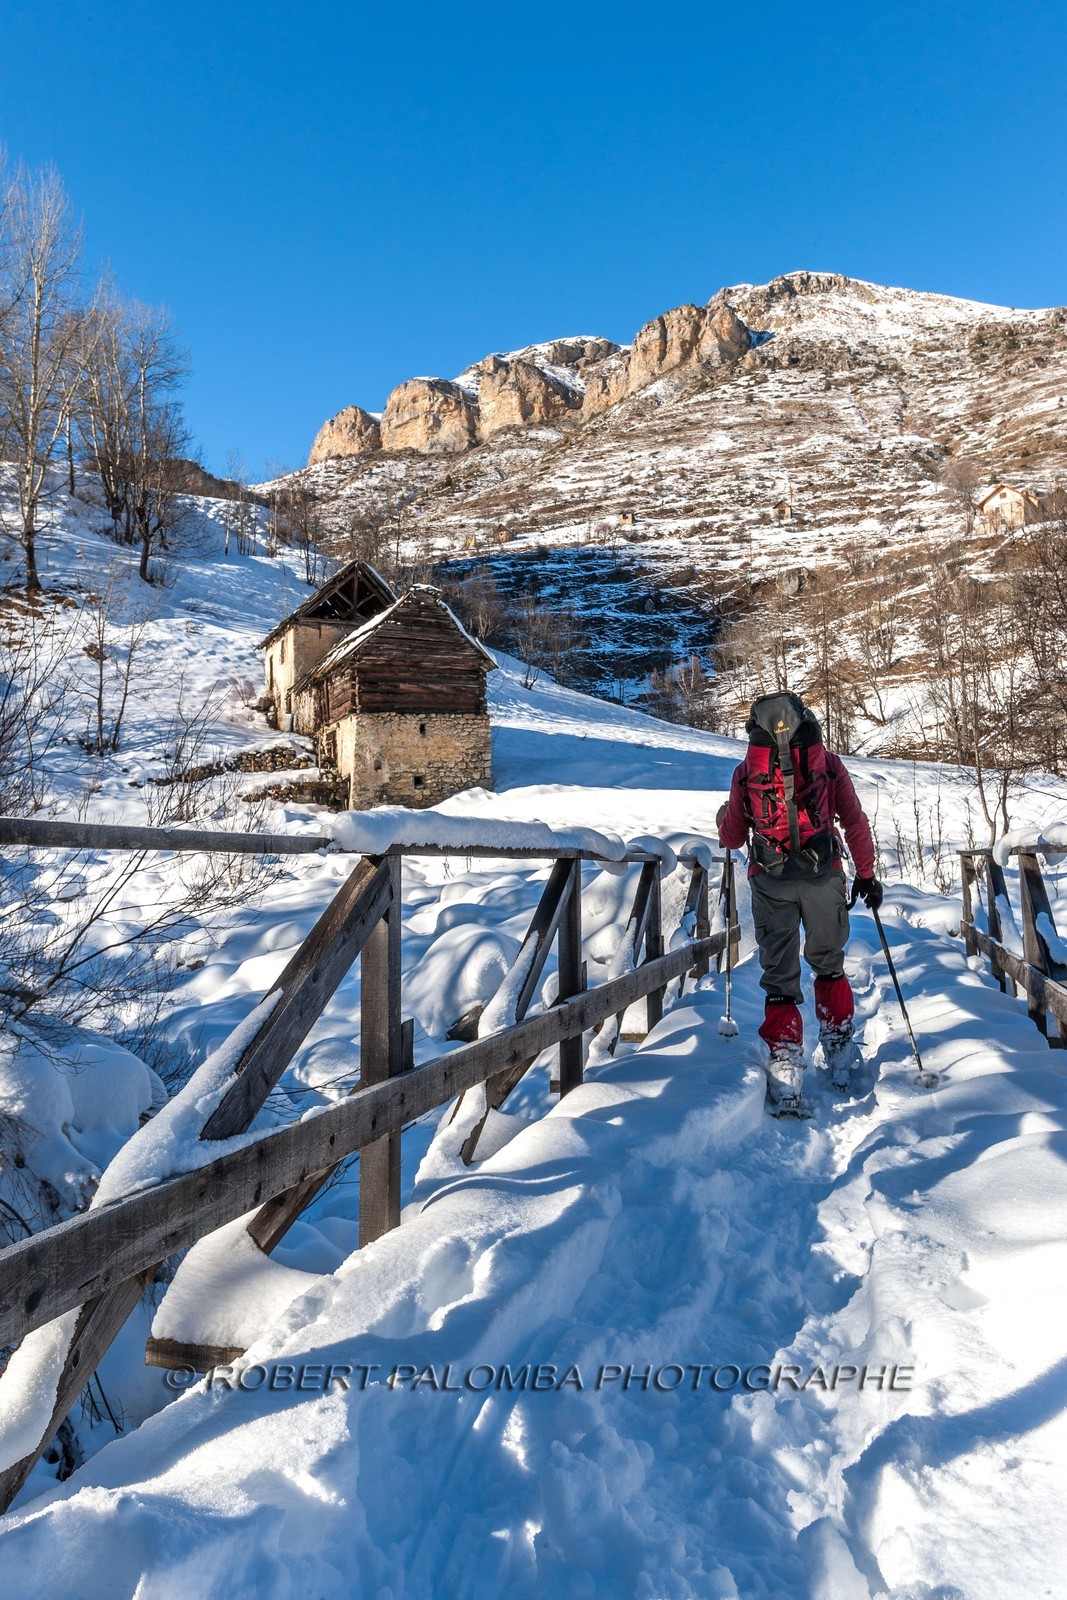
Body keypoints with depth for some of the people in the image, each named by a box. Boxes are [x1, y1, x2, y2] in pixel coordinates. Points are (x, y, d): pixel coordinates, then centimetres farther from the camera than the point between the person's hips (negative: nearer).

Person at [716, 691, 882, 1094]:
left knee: (779, 971, 8)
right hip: (824, 875, 1)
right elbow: (855, 822, 6)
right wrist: (866, 873, 13)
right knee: (828, 962, 21)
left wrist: (724, 823, 36)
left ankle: (784, 1060, 3)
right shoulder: (828, 763, 8)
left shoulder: (746, 770, 8)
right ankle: (837, 1045, 26)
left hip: (769, 879, -1)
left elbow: (732, 838, 14)